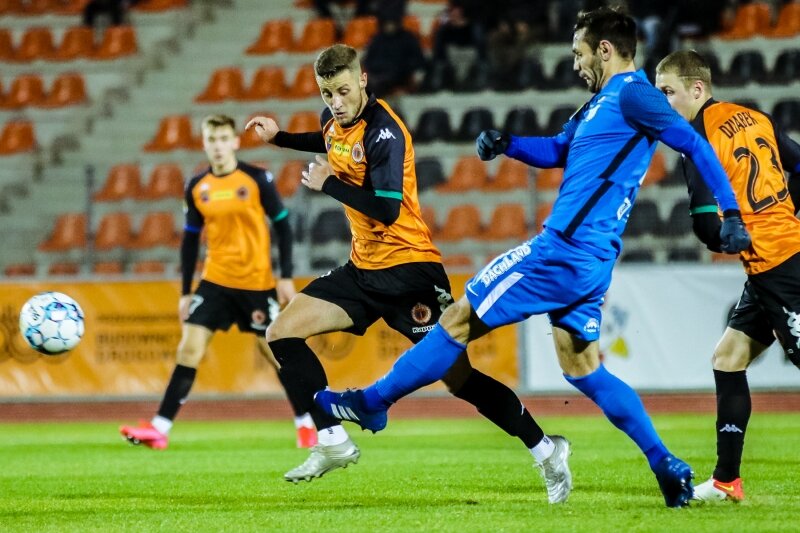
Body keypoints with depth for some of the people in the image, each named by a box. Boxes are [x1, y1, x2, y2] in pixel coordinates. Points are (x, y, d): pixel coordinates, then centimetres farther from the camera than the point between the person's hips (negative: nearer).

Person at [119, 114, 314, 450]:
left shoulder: (256, 179, -6)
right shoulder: (197, 187, 3)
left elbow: (282, 225, -2)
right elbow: (190, 240, 10)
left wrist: (286, 277, -7)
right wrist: (186, 292, 8)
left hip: (257, 282, -3)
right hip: (215, 281, 3)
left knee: (274, 351, 4)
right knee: (189, 347, -8)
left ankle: (305, 423, 22)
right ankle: (160, 428, -10)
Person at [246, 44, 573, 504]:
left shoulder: (383, 131, -19)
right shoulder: (336, 120, 6)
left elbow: (387, 208, -27)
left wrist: (328, 184, -18)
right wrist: (279, 138, 25)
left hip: (409, 267, -8)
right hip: (364, 268, 8)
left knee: (459, 379, -9)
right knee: (282, 334, -3)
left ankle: (547, 452, 6)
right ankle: (334, 443, 3)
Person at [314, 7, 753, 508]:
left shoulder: (631, 94, -10)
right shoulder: (602, 104, 19)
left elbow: (696, 146, -15)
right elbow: (558, 151, 28)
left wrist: (730, 214, -20)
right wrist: (506, 143, 11)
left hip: (564, 250, -10)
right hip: (588, 259, 10)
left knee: (459, 320, 1)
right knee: (583, 369, 13)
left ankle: (373, 402, 12)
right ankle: (668, 467, 9)